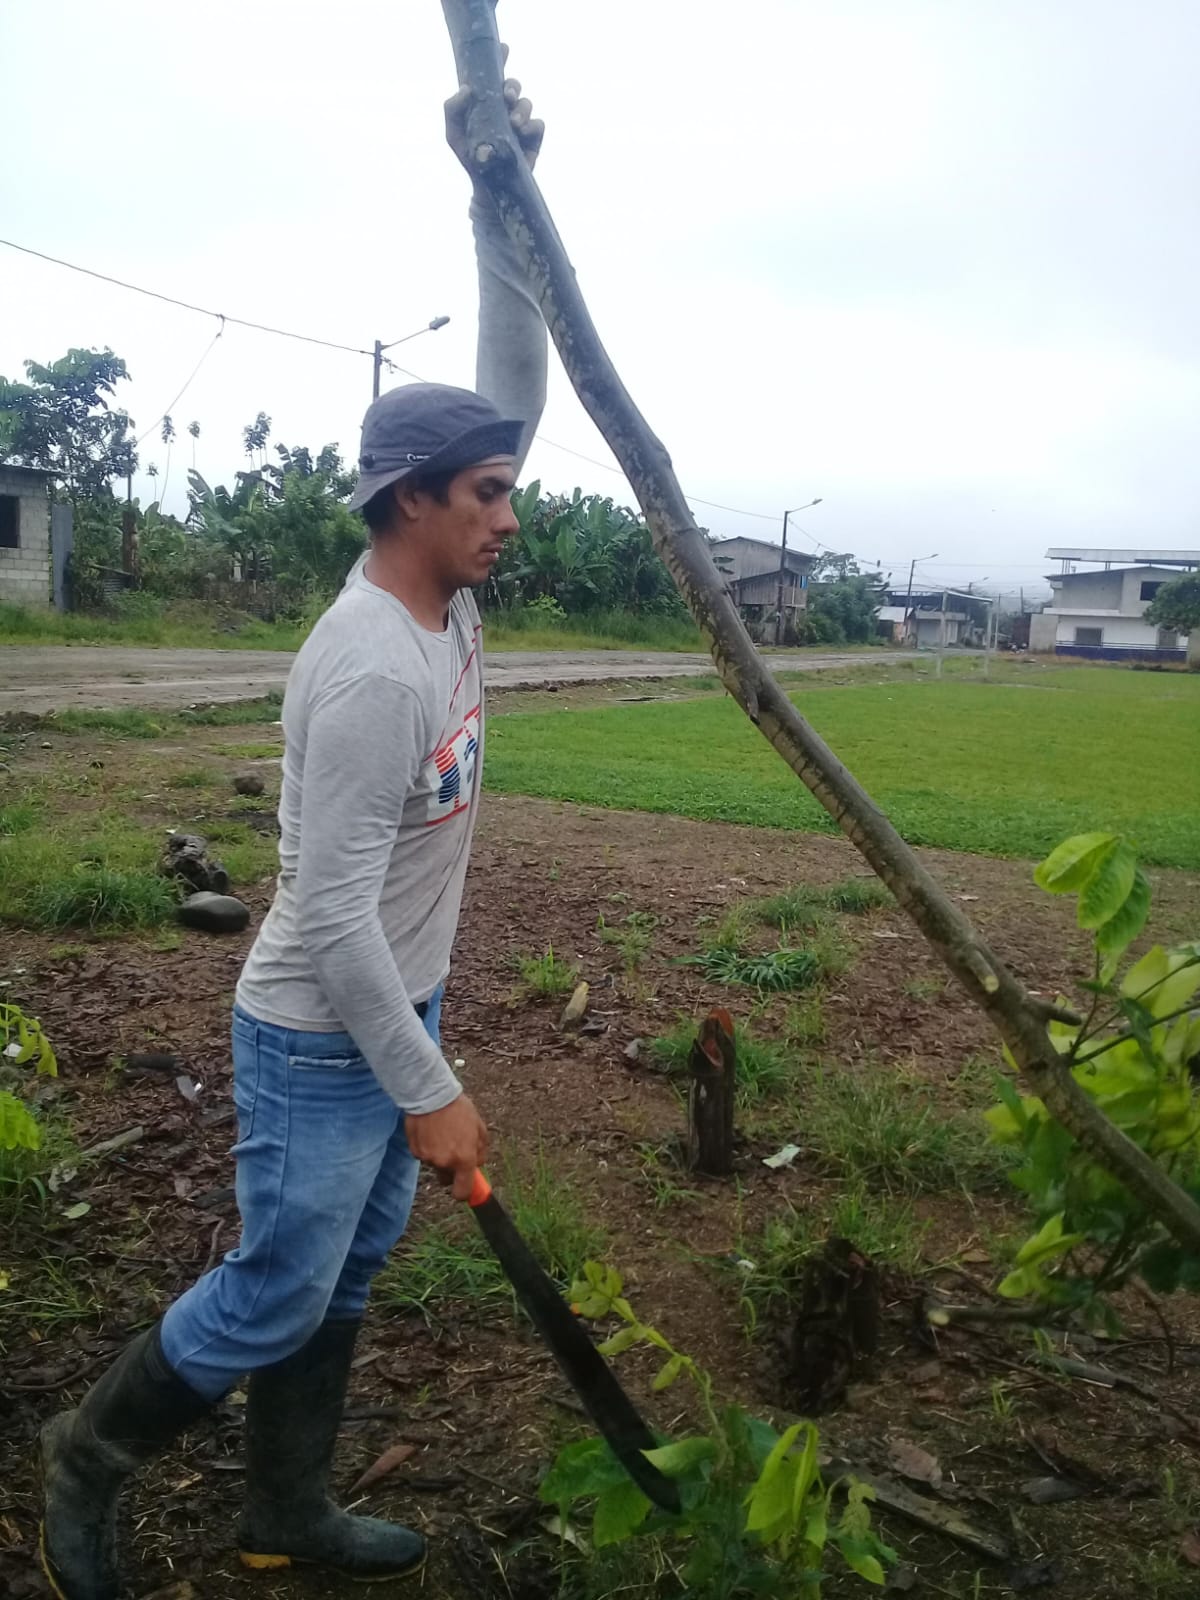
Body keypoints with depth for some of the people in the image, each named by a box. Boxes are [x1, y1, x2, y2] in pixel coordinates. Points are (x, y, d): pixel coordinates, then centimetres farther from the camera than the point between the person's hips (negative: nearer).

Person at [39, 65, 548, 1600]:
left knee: (343, 1283, 20)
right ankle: (89, 1454, 36)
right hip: (322, 1042, -9)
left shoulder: (440, 596, 0)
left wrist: (502, 200, -8)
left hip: (396, 1014, 9)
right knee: (276, 1295, 9)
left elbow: (514, 392, 2)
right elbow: (332, 919, -27)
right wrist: (428, 1091, -20)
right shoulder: (370, 670, -27)